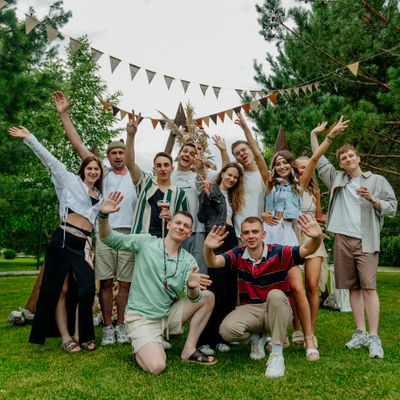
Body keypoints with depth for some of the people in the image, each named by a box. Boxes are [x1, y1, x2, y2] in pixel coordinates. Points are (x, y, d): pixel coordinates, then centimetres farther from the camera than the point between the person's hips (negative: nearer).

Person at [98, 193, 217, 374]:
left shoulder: (189, 261, 2)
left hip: (169, 315, 5)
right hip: (142, 318, -5)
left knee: (208, 296, -7)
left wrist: (192, 287, -34)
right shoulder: (146, 242, -6)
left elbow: (194, 299, -9)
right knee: (157, 367, -25)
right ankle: (142, 348, 11)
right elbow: (109, 238, -9)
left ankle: (189, 350, 1)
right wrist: (103, 215, -29)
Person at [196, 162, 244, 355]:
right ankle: (204, 339, -4)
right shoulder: (211, 190, 2)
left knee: (230, 291, 4)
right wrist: (206, 196, -17)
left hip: (231, 240, 7)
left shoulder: (232, 196, 23)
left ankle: (219, 337, 13)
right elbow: (202, 217, -7)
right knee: (217, 291, -11)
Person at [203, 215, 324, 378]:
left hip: (278, 311, -2)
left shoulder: (278, 253, -12)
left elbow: (307, 250, -25)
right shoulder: (238, 254, -4)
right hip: (249, 309, 2)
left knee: (275, 295, -37)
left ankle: (277, 355, -23)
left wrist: (317, 238, -49)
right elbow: (213, 262, -17)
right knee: (227, 329, -27)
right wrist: (208, 248, -41)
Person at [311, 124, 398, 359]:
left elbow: (392, 208, 4)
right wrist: (315, 134, 16)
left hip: (366, 241, -3)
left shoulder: (377, 180, 6)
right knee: (353, 288, 6)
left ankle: (374, 337, -7)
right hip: (343, 240, 3)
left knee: (369, 287, -9)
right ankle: (361, 333, 13)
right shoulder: (337, 178, 14)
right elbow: (318, 160, 19)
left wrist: (372, 200, -12)